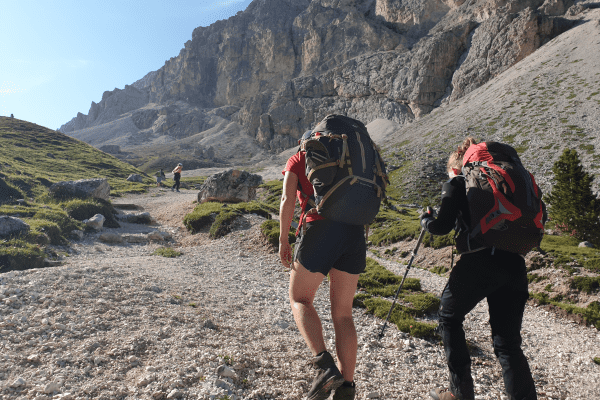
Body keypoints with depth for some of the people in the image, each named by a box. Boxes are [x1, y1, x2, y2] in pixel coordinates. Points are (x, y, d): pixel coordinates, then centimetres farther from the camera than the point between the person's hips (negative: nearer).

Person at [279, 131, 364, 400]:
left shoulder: (297, 160, 16)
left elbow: (288, 199, 0)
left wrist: (283, 241, 5)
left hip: (320, 229, -4)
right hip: (355, 234, 5)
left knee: (300, 300, 13)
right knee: (342, 313, 14)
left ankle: (324, 364, -7)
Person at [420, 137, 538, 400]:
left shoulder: (456, 184, 5)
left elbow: (442, 226, -4)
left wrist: (425, 220, 16)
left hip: (478, 262, -5)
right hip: (513, 264, 6)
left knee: (449, 318, 18)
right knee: (508, 341, 12)